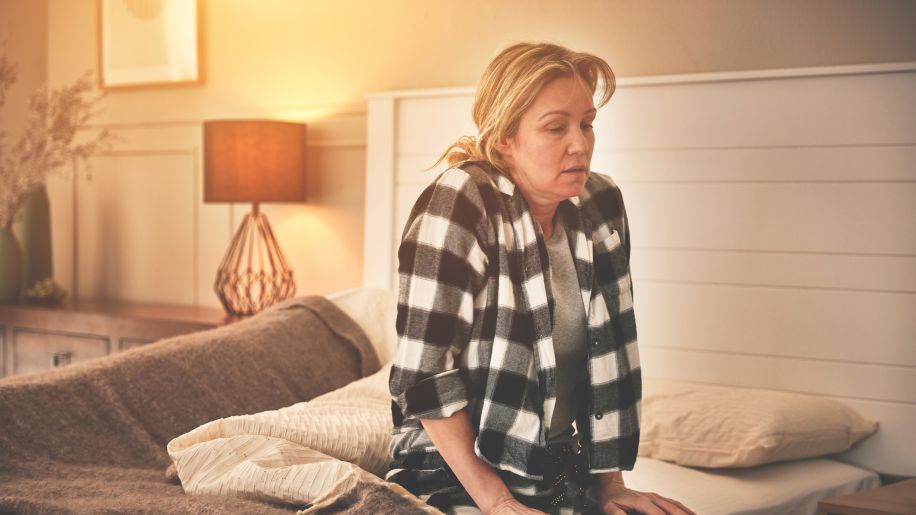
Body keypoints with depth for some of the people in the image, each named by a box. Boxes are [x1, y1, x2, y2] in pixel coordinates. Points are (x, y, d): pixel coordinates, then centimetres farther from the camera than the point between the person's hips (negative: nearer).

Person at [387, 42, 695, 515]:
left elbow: (611, 353, 8)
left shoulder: (601, 206, 2)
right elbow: (425, 374, -17)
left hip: (566, 469, 6)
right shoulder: (459, 204, -16)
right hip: (457, 475, -5)